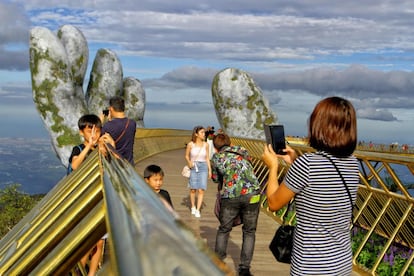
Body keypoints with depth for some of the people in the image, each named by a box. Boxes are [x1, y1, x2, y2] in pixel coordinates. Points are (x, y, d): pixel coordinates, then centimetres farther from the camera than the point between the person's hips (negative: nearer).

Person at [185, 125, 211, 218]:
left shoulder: (206, 144, 0)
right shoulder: (190, 144, -6)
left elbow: (207, 158, 8)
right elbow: (186, 156, 7)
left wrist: (209, 170, 5)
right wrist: (189, 162, -12)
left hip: (203, 168, 1)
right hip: (193, 168, -1)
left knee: (201, 190, -8)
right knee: (193, 189, 2)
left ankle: (198, 210, -2)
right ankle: (193, 207, 26)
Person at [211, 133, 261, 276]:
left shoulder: (216, 158, 11)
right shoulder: (242, 150, 15)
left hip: (230, 196, 0)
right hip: (251, 194, 1)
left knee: (223, 230, 19)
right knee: (249, 232, 13)